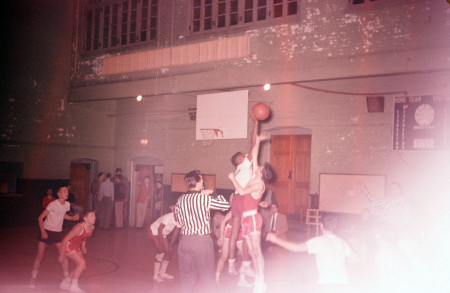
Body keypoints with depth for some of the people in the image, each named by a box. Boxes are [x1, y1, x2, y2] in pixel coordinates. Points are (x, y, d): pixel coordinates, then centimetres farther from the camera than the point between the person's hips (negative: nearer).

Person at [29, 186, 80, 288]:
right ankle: (33, 279, 14)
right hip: (46, 231, -5)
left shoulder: (67, 204, -3)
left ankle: (67, 278, 10)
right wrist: (43, 232, -25)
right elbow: (40, 218, -16)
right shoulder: (53, 204, -20)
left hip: (58, 232, 5)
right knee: (40, 255, -1)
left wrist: (72, 218, 2)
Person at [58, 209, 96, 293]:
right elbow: (65, 240, -25)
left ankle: (65, 283, 21)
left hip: (76, 247, 8)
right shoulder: (79, 227, -30)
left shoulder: (92, 227, -6)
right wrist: (61, 255, -19)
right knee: (82, 262, -20)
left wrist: (83, 246, 6)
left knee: (82, 267, 5)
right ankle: (74, 285, -9)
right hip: (68, 245, -8)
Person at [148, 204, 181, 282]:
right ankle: (155, 275, -12)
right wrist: (161, 244, -24)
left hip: (163, 234, 7)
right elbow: (160, 229, -29)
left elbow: (176, 232, -6)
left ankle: (162, 273, 17)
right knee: (161, 251, -19)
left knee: (169, 252, 1)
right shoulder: (168, 217, -36)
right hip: (154, 231, -7)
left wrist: (171, 245, -7)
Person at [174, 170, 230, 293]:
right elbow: (226, 205, -7)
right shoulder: (204, 199, -11)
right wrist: (212, 193, 4)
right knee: (207, 278, 6)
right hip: (202, 240, -5)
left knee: (186, 278, 13)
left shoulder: (180, 200, 4)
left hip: (185, 240, 5)